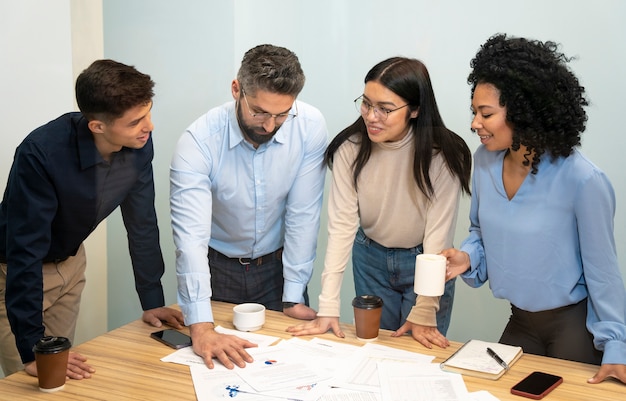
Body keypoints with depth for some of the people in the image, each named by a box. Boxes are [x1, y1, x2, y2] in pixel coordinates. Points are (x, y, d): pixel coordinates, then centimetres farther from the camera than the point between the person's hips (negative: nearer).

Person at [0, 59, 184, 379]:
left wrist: (152, 302, -2)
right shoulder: (41, 153, -36)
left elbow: (142, 223, -5)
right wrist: (32, 351, -35)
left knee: (63, 374, 14)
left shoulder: (139, 145, -18)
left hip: (69, 262, 5)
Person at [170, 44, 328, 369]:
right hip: (217, 268, -1)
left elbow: (303, 215, -16)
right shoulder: (198, 142, -27)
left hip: (277, 264, 1)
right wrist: (201, 328, -43)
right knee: (219, 364, 13)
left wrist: (293, 297, -15)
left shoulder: (310, 127, -21)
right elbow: (190, 235, -34)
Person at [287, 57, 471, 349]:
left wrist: (424, 313, -24)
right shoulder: (351, 148, -17)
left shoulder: (444, 155, -23)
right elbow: (342, 224, -19)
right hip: (370, 259, 2)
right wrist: (328, 308, -23)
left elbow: (438, 234, -22)